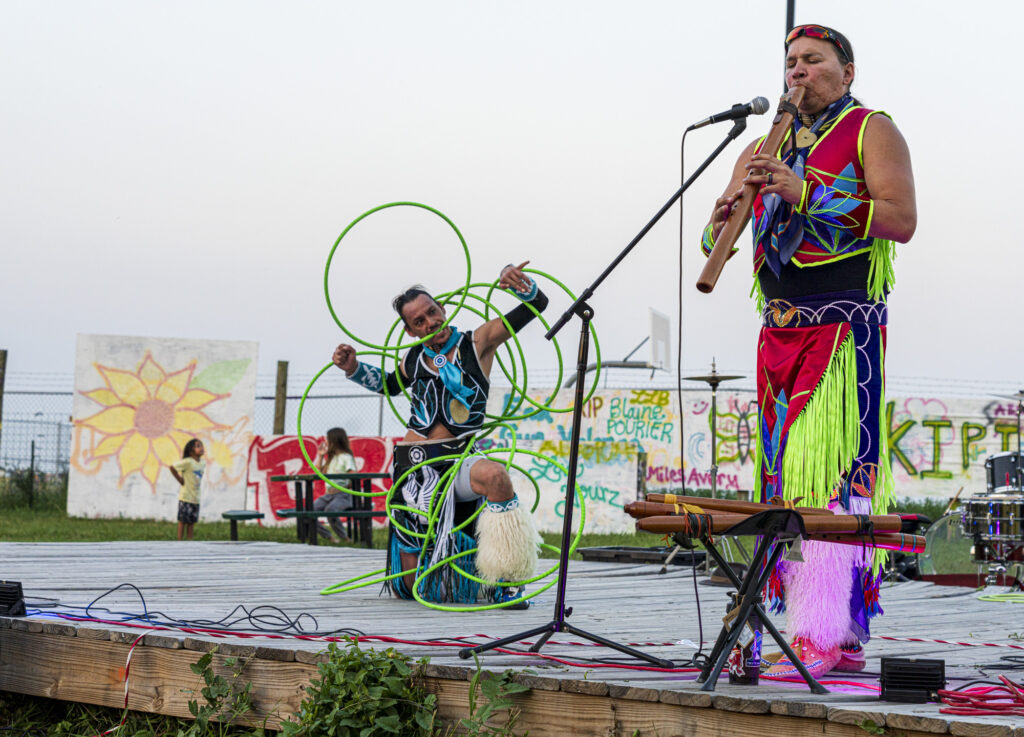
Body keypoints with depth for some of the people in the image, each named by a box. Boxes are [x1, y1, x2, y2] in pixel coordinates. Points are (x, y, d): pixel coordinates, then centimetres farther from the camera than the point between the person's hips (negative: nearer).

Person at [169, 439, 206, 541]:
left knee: (192, 521, 12)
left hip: (195, 498, 7)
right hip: (186, 497, -7)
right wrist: (180, 480, -15)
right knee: (183, 521, 0)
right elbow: (172, 468, -22)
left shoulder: (203, 463, 6)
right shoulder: (188, 462, -16)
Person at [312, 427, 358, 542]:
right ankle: (330, 537, -4)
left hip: (343, 494, -8)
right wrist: (320, 456, 18)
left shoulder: (346, 457, -3)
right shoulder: (330, 458, 21)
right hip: (329, 494, 8)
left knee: (330, 509, -38)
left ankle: (344, 538, -20)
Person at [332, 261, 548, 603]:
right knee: (413, 584, 3)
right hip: (412, 467, 3)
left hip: (459, 459, -3)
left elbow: (537, 304, -3)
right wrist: (353, 368, 18)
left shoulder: (477, 342, 0)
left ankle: (506, 583, -29)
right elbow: (389, 385, 33)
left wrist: (515, 281, -22)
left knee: (494, 475, -42)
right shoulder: (413, 360, 9)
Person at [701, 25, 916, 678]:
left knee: (829, 475, -16)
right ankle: (845, 639, 7)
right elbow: (713, 242, 17)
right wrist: (728, 208, -7)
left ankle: (822, 637, -19)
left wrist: (806, 193, -18)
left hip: (845, 327, -6)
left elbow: (902, 220, -13)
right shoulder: (765, 150, 19)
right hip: (779, 330, 7)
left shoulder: (872, 130, 3)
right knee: (786, 474, 3)